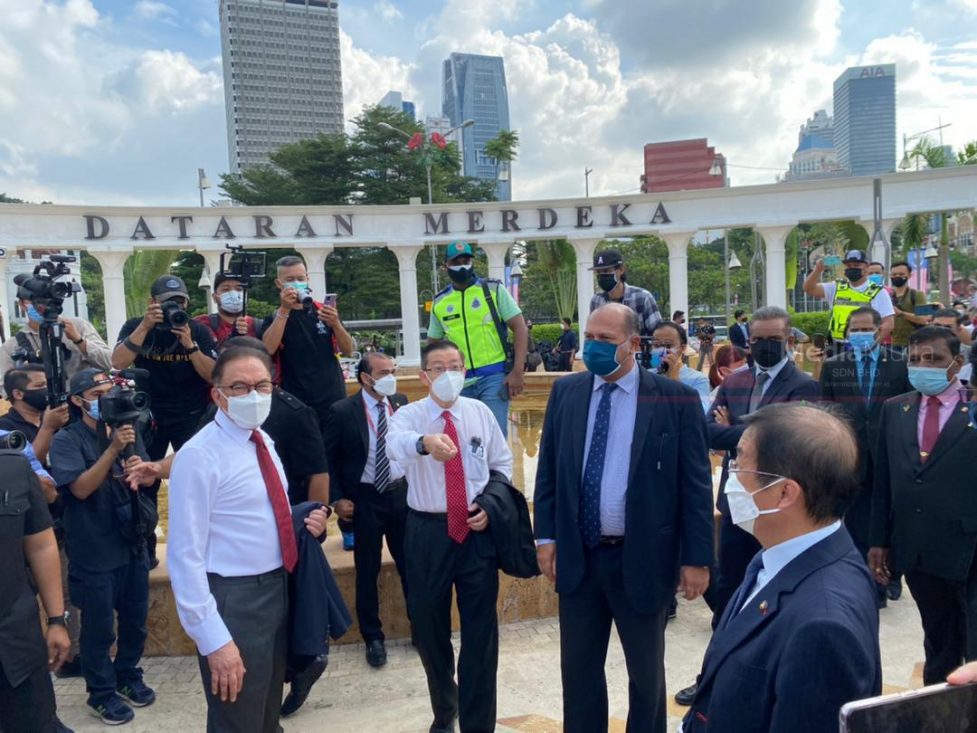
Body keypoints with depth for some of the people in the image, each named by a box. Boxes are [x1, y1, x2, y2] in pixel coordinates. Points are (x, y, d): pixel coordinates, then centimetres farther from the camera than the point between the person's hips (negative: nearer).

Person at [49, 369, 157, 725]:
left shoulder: (128, 430, 5)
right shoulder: (66, 440, -9)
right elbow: (81, 488, -21)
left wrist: (140, 468, -15)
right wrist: (113, 449, -30)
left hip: (133, 543, 5)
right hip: (94, 553, -5)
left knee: (135, 620, 17)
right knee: (99, 628, 6)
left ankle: (128, 676, 36)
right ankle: (101, 693, 22)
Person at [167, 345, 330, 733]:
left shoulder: (263, 440, 6)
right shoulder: (199, 456, -19)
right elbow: (185, 556, -22)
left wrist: (304, 522, -2)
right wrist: (213, 639, -23)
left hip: (277, 589, 8)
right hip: (233, 600, -8)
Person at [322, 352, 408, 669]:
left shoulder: (400, 402, 0)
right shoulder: (342, 411, -11)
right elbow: (328, 459, -4)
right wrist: (337, 498, -8)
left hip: (402, 493, 3)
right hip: (365, 499, -3)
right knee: (367, 570, 9)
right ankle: (373, 637, 26)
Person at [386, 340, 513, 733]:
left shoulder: (481, 412, 3)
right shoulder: (409, 414, -5)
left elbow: (503, 464, 12)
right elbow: (395, 443, -30)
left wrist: (490, 503, -4)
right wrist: (424, 442, -52)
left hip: (477, 530, 1)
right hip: (428, 531, 0)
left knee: (481, 630, 4)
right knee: (429, 628, 13)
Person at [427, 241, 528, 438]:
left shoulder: (494, 290, 1)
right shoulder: (440, 303, 9)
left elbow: (520, 328, -2)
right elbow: (433, 344, 18)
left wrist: (517, 372, -11)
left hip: (493, 377, -3)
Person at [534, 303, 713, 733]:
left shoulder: (675, 399, -8)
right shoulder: (565, 392, 3)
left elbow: (695, 484, -7)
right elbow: (548, 469, 7)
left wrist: (697, 557, -8)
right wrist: (546, 535, 1)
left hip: (643, 559, -3)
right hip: (577, 557, 3)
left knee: (646, 672, 17)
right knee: (578, 669, 17)